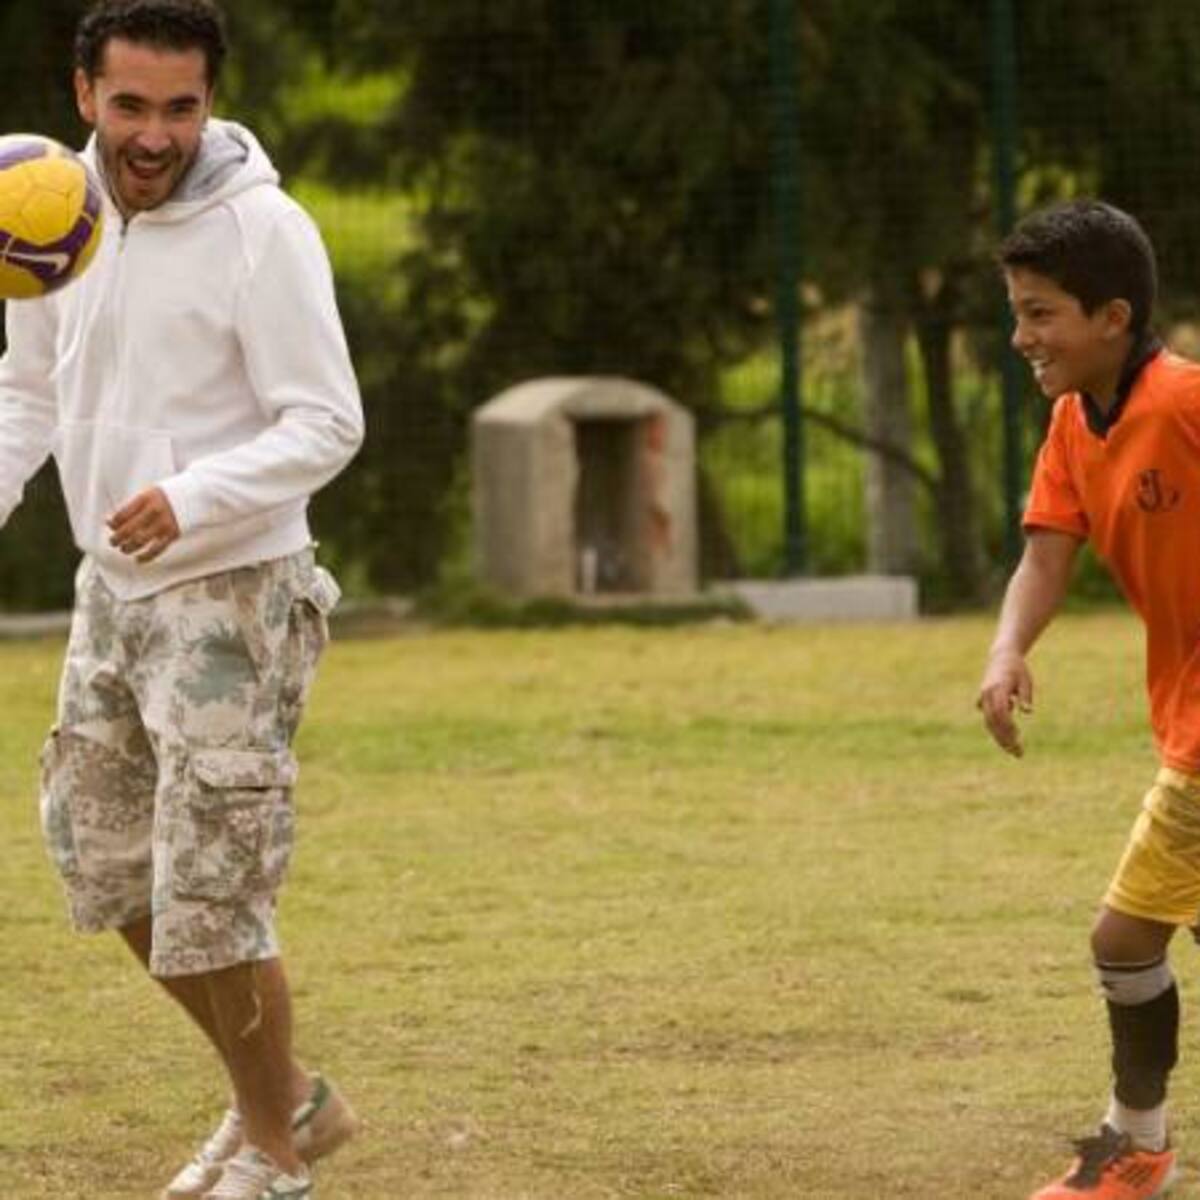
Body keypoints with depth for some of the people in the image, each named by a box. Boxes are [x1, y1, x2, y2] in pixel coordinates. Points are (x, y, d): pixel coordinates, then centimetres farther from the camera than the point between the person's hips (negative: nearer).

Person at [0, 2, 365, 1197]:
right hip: (111, 592, 7)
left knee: (208, 899, -6)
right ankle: (287, 1093, 31)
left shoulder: (262, 231, -17)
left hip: (230, 601, -7)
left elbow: (327, 423, -18)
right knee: (107, 867, 14)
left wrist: (193, 500, -33)